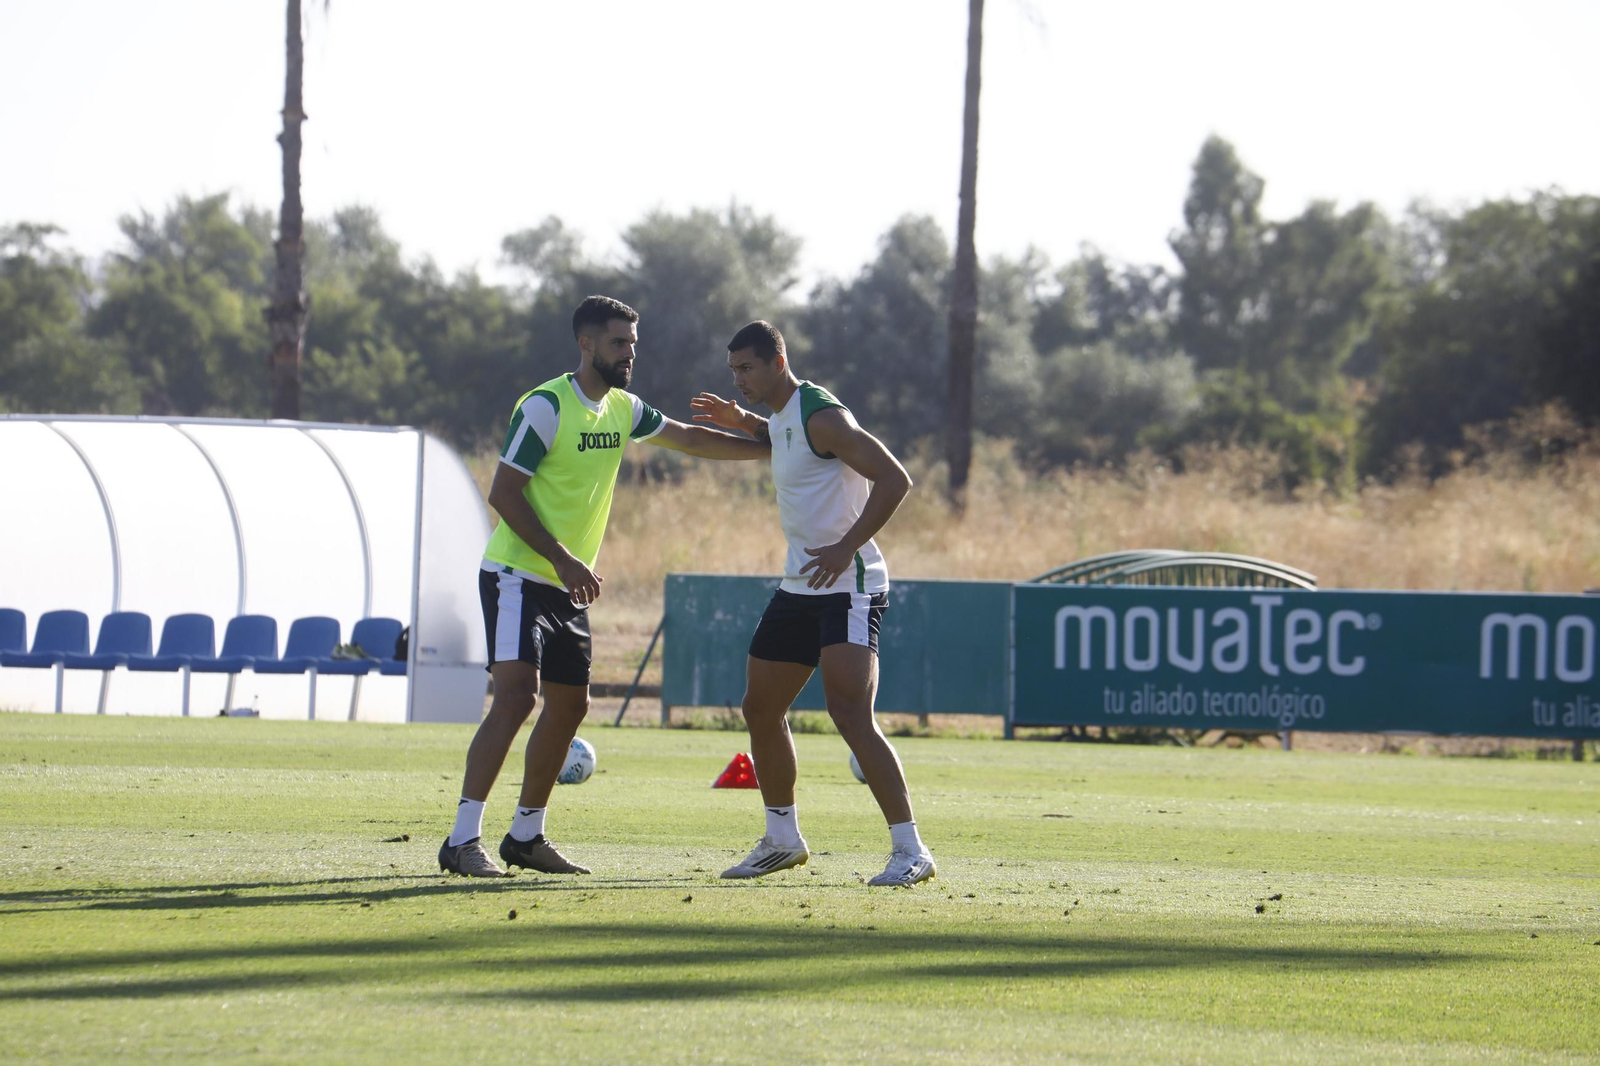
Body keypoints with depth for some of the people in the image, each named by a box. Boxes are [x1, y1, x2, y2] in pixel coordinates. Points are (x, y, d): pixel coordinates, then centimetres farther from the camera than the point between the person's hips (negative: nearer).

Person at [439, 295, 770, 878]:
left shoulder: (623, 409, 9)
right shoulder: (545, 407, -15)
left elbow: (691, 439, 23)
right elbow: (503, 493, -17)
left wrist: (774, 448, 17)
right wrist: (564, 560, -22)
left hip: (568, 587, 9)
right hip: (517, 575, -8)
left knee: (570, 703, 8)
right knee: (516, 694, -20)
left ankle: (526, 837, 20)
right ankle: (462, 841, -22)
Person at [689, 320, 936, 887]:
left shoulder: (820, 416, -17)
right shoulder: (783, 416, 12)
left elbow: (894, 479, -23)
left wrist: (845, 549, -27)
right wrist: (742, 421, 23)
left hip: (849, 586, -10)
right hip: (800, 586, 10)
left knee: (850, 714, -21)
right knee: (761, 710, 13)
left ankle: (910, 850, -20)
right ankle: (783, 840, 28)